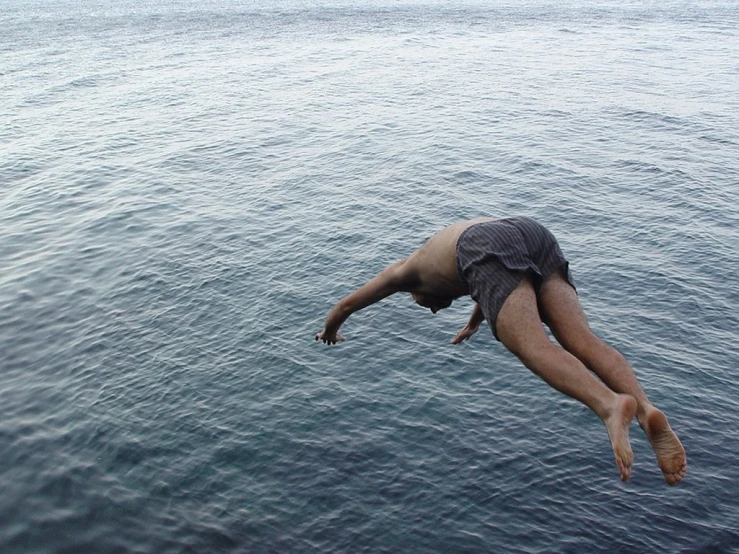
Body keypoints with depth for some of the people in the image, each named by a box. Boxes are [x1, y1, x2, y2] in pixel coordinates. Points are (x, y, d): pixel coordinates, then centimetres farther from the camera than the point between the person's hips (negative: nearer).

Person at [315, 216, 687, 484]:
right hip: (535, 232, 5)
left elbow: (345, 305, 48)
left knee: (533, 348, -21)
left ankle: (611, 405, -48)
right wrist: (473, 325, 87)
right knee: (580, 340, -10)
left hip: (488, 249, -5)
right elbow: (500, 282, 72)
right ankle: (645, 408, -35)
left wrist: (330, 332, 68)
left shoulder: (407, 270, 39)